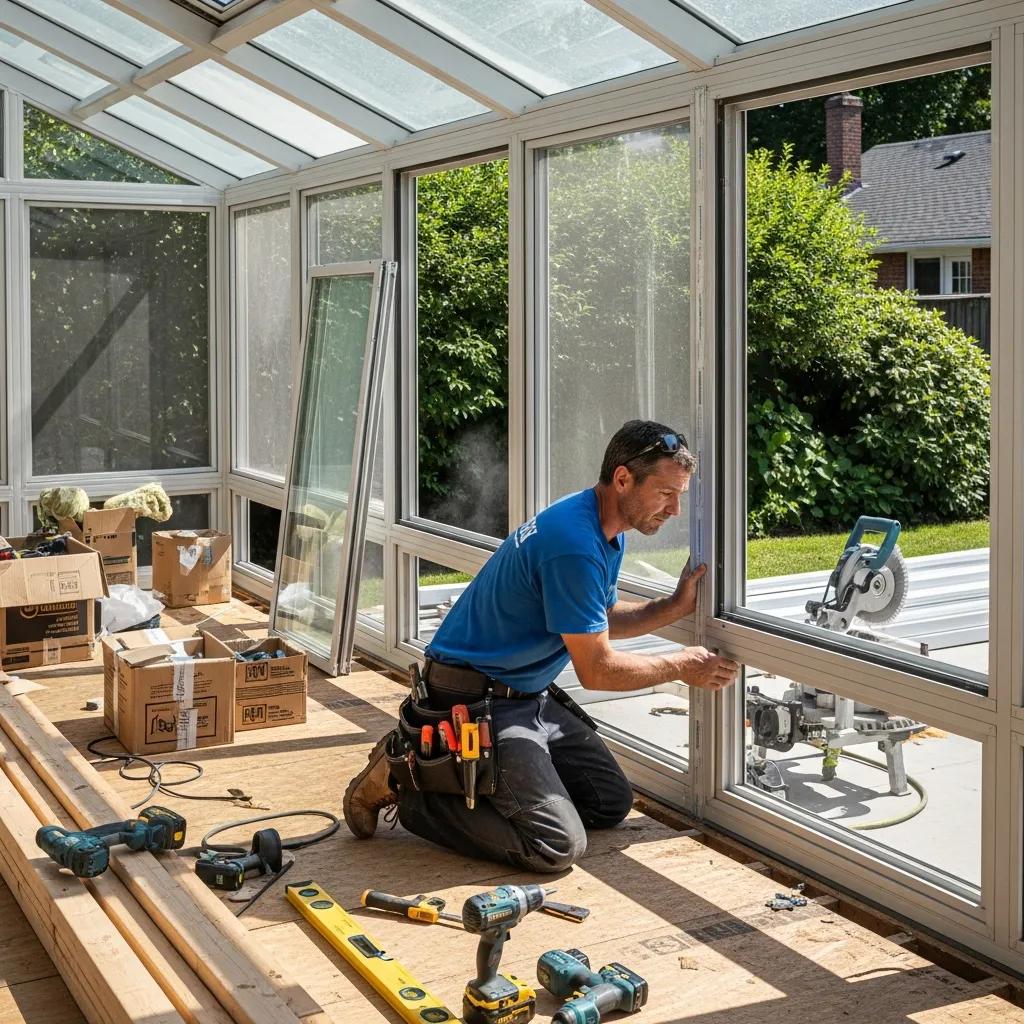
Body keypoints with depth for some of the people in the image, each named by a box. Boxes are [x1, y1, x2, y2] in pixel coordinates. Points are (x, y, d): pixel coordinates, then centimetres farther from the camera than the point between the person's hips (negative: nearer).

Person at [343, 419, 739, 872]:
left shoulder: (607, 533, 6)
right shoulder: (575, 544, -26)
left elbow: (600, 620, 17)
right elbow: (596, 670, -21)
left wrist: (675, 607, 4)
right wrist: (682, 666, -7)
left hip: (530, 695, 10)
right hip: (475, 697, -10)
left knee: (612, 804, 11)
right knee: (558, 845, -18)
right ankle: (406, 785, -4)